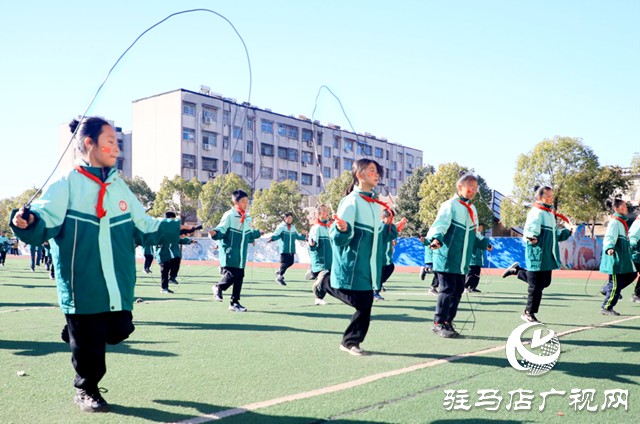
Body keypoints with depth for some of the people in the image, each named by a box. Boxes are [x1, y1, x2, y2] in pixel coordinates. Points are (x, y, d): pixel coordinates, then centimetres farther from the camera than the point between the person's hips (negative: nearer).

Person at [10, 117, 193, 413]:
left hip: (118, 287, 5)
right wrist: (27, 223, -36)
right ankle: (86, 389, 31)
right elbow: (45, 222, -15)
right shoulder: (66, 184, -5)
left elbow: (143, 227, 16)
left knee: (117, 332, 7)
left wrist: (176, 230, 11)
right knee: (88, 344, 4)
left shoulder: (119, 186, 12)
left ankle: (80, 333, 38)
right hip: (83, 286, -5)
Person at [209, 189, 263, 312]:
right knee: (231, 275, -13)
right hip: (229, 253, -7)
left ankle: (235, 302, 16)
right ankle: (218, 288, 18)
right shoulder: (229, 216, -8)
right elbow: (222, 231, -13)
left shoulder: (248, 219, 13)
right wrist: (215, 233, -34)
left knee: (239, 277, 6)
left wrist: (258, 233, 43)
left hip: (241, 255, 7)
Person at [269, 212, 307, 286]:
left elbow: (297, 236, 27)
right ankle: (280, 277, 4)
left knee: (290, 262, 3)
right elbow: (276, 234, -16)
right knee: (284, 262, -10)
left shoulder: (293, 228, 17)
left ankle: (279, 271, 26)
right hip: (284, 249, -6)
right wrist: (272, 238, -33)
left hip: (291, 249, 6)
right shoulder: (281, 227, -3)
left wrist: (304, 236, 21)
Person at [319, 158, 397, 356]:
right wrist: (342, 229, -39)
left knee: (365, 303, 6)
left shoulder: (375, 203, 12)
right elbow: (338, 236, -19)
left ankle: (351, 342, 22)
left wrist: (392, 229, 12)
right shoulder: (352, 201, -12)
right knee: (357, 300, -5)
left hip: (370, 265, 7)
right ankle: (326, 282, 18)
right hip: (352, 264, -7)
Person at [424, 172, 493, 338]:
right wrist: (436, 238, -39)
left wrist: (484, 243, 39)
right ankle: (438, 323, 1)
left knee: (458, 290, 7)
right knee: (448, 289, -9)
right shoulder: (450, 205, -6)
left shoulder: (472, 209, 19)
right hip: (446, 258, -8)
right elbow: (440, 224, -21)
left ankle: (448, 322, 17)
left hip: (462, 261, 8)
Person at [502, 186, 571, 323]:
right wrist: (530, 237, -43)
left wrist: (567, 232, 21)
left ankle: (517, 270, 31)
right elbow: (530, 228, -25)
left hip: (548, 257, 9)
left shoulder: (550, 213, 17)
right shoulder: (536, 213, -12)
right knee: (536, 286, -3)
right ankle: (529, 313, 13)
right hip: (537, 255, -9)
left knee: (545, 282, 16)